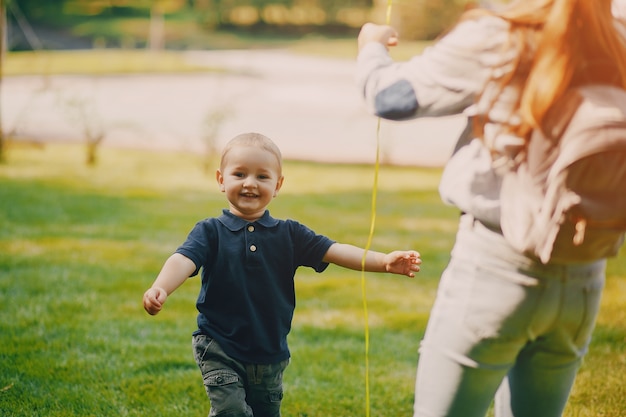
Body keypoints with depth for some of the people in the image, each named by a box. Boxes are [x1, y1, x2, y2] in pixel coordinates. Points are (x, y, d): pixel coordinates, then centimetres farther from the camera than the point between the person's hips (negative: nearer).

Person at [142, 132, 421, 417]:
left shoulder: (289, 235, 2)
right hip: (219, 351, -3)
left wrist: (385, 261, -22)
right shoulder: (211, 232, -5)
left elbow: (334, 251, -7)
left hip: (270, 356, 4)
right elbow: (184, 260, -21)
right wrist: (160, 289, -43)